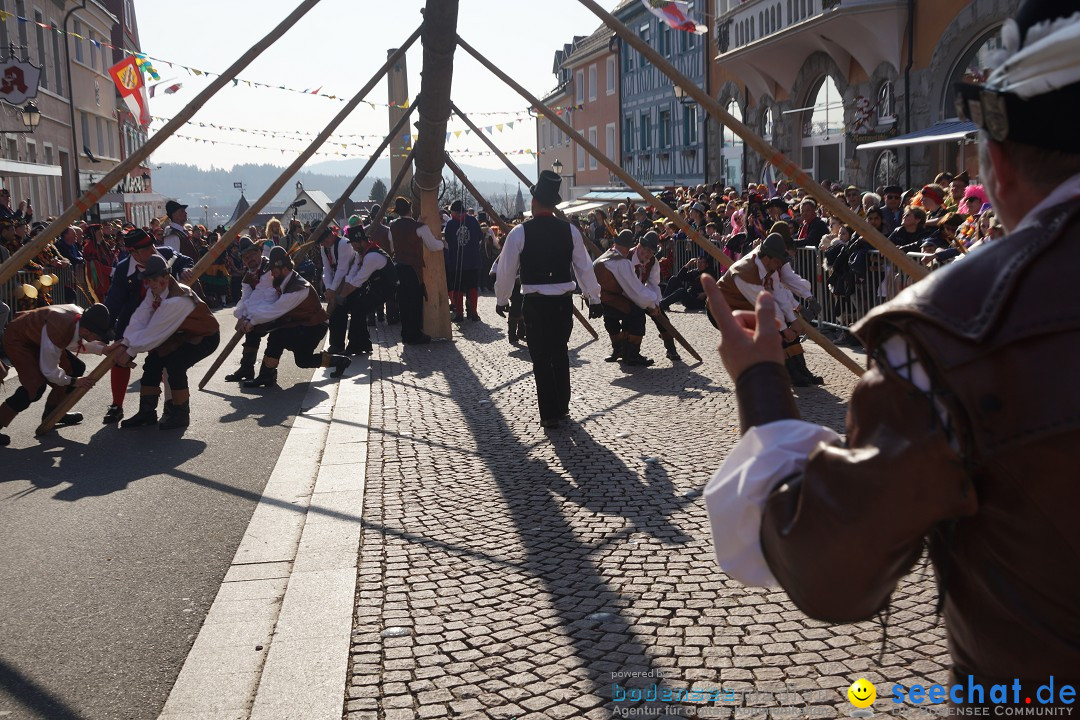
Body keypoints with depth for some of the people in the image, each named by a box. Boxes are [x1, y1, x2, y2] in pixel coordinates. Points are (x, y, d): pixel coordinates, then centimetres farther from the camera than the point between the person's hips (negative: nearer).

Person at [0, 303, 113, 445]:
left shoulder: (82, 316, -18)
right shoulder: (59, 331, -40)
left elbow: (76, 343, 6)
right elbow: (49, 371, -26)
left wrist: (102, 349, -7)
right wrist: (73, 382, -13)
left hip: (37, 336, 9)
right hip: (17, 340, -9)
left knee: (75, 368, 8)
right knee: (36, 387, -23)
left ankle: (52, 414, 21)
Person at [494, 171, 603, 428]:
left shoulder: (520, 232, -8)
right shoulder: (570, 230, 0)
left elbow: (506, 270, 0)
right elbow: (584, 268, 4)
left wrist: (501, 300, 15)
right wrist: (594, 299, 14)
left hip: (535, 303, -3)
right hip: (564, 301, 3)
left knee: (541, 358, 5)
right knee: (560, 353, 18)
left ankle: (549, 414, 6)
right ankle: (562, 406, 29)